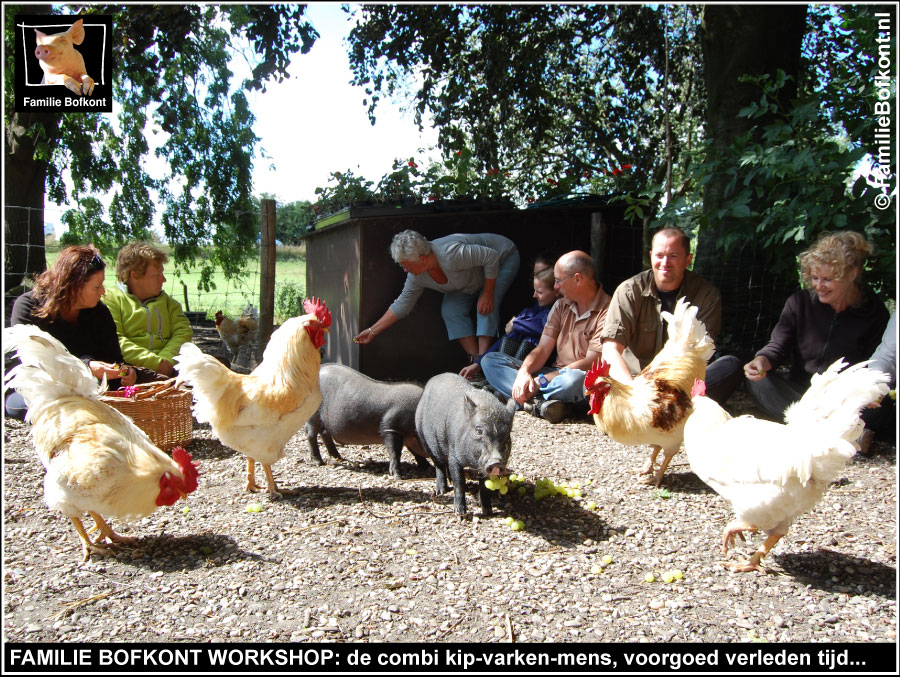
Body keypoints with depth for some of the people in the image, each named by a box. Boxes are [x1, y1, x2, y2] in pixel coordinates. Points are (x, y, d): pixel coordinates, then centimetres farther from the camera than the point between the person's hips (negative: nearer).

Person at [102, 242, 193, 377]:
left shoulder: (167, 301, 25)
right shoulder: (111, 299, 8)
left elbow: (184, 332, 11)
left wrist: (166, 360, -11)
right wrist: (156, 363, -16)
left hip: (168, 369, 3)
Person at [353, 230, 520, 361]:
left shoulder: (451, 254, -42)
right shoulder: (417, 276, -17)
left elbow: (492, 257, -34)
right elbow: (402, 305, -6)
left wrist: (488, 294, -29)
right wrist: (372, 331, -8)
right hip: (472, 281, 7)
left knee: (486, 307, -28)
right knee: (451, 310, -12)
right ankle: (475, 359, -11)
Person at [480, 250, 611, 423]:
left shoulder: (606, 311, -11)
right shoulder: (561, 306, 12)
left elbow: (590, 363, -17)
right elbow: (542, 349, 5)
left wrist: (541, 381, -19)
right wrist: (524, 372, -18)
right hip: (554, 374, 7)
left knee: (574, 379, -44)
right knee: (490, 360, -7)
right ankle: (541, 403, -28)